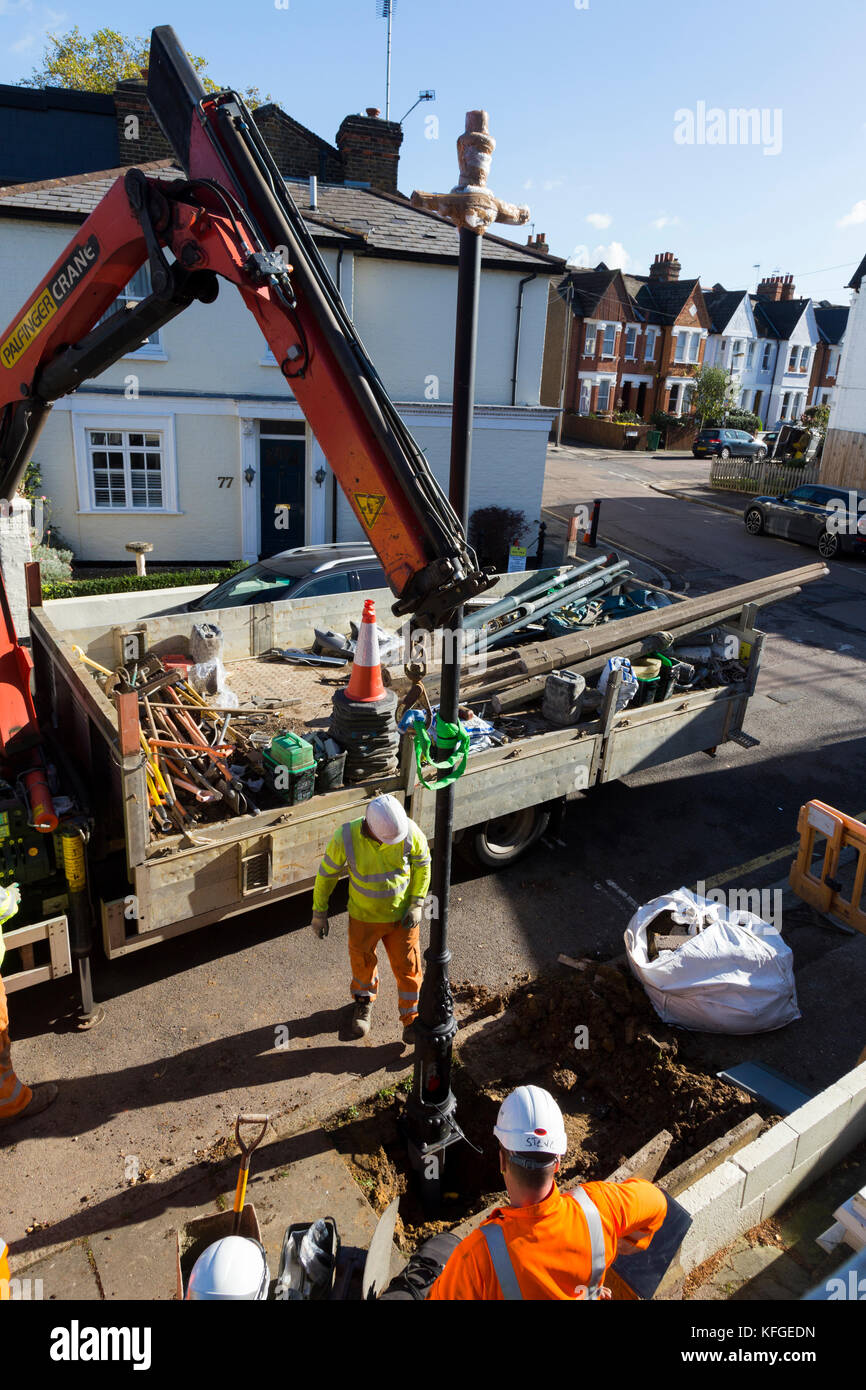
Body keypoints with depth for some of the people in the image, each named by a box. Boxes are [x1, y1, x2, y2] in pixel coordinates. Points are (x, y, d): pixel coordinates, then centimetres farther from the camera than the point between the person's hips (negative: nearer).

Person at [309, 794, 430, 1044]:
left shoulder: (410, 831, -26)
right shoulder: (345, 838, -29)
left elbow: (422, 864, -6)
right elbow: (326, 874, -11)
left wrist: (416, 904, -10)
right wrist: (319, 913, -2)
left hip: (401, 916, 0)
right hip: (363, 917, 1)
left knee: (407, 967, 11)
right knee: (363, 963, 23)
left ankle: (411, 1019, 37)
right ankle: (364, 1002, 55)